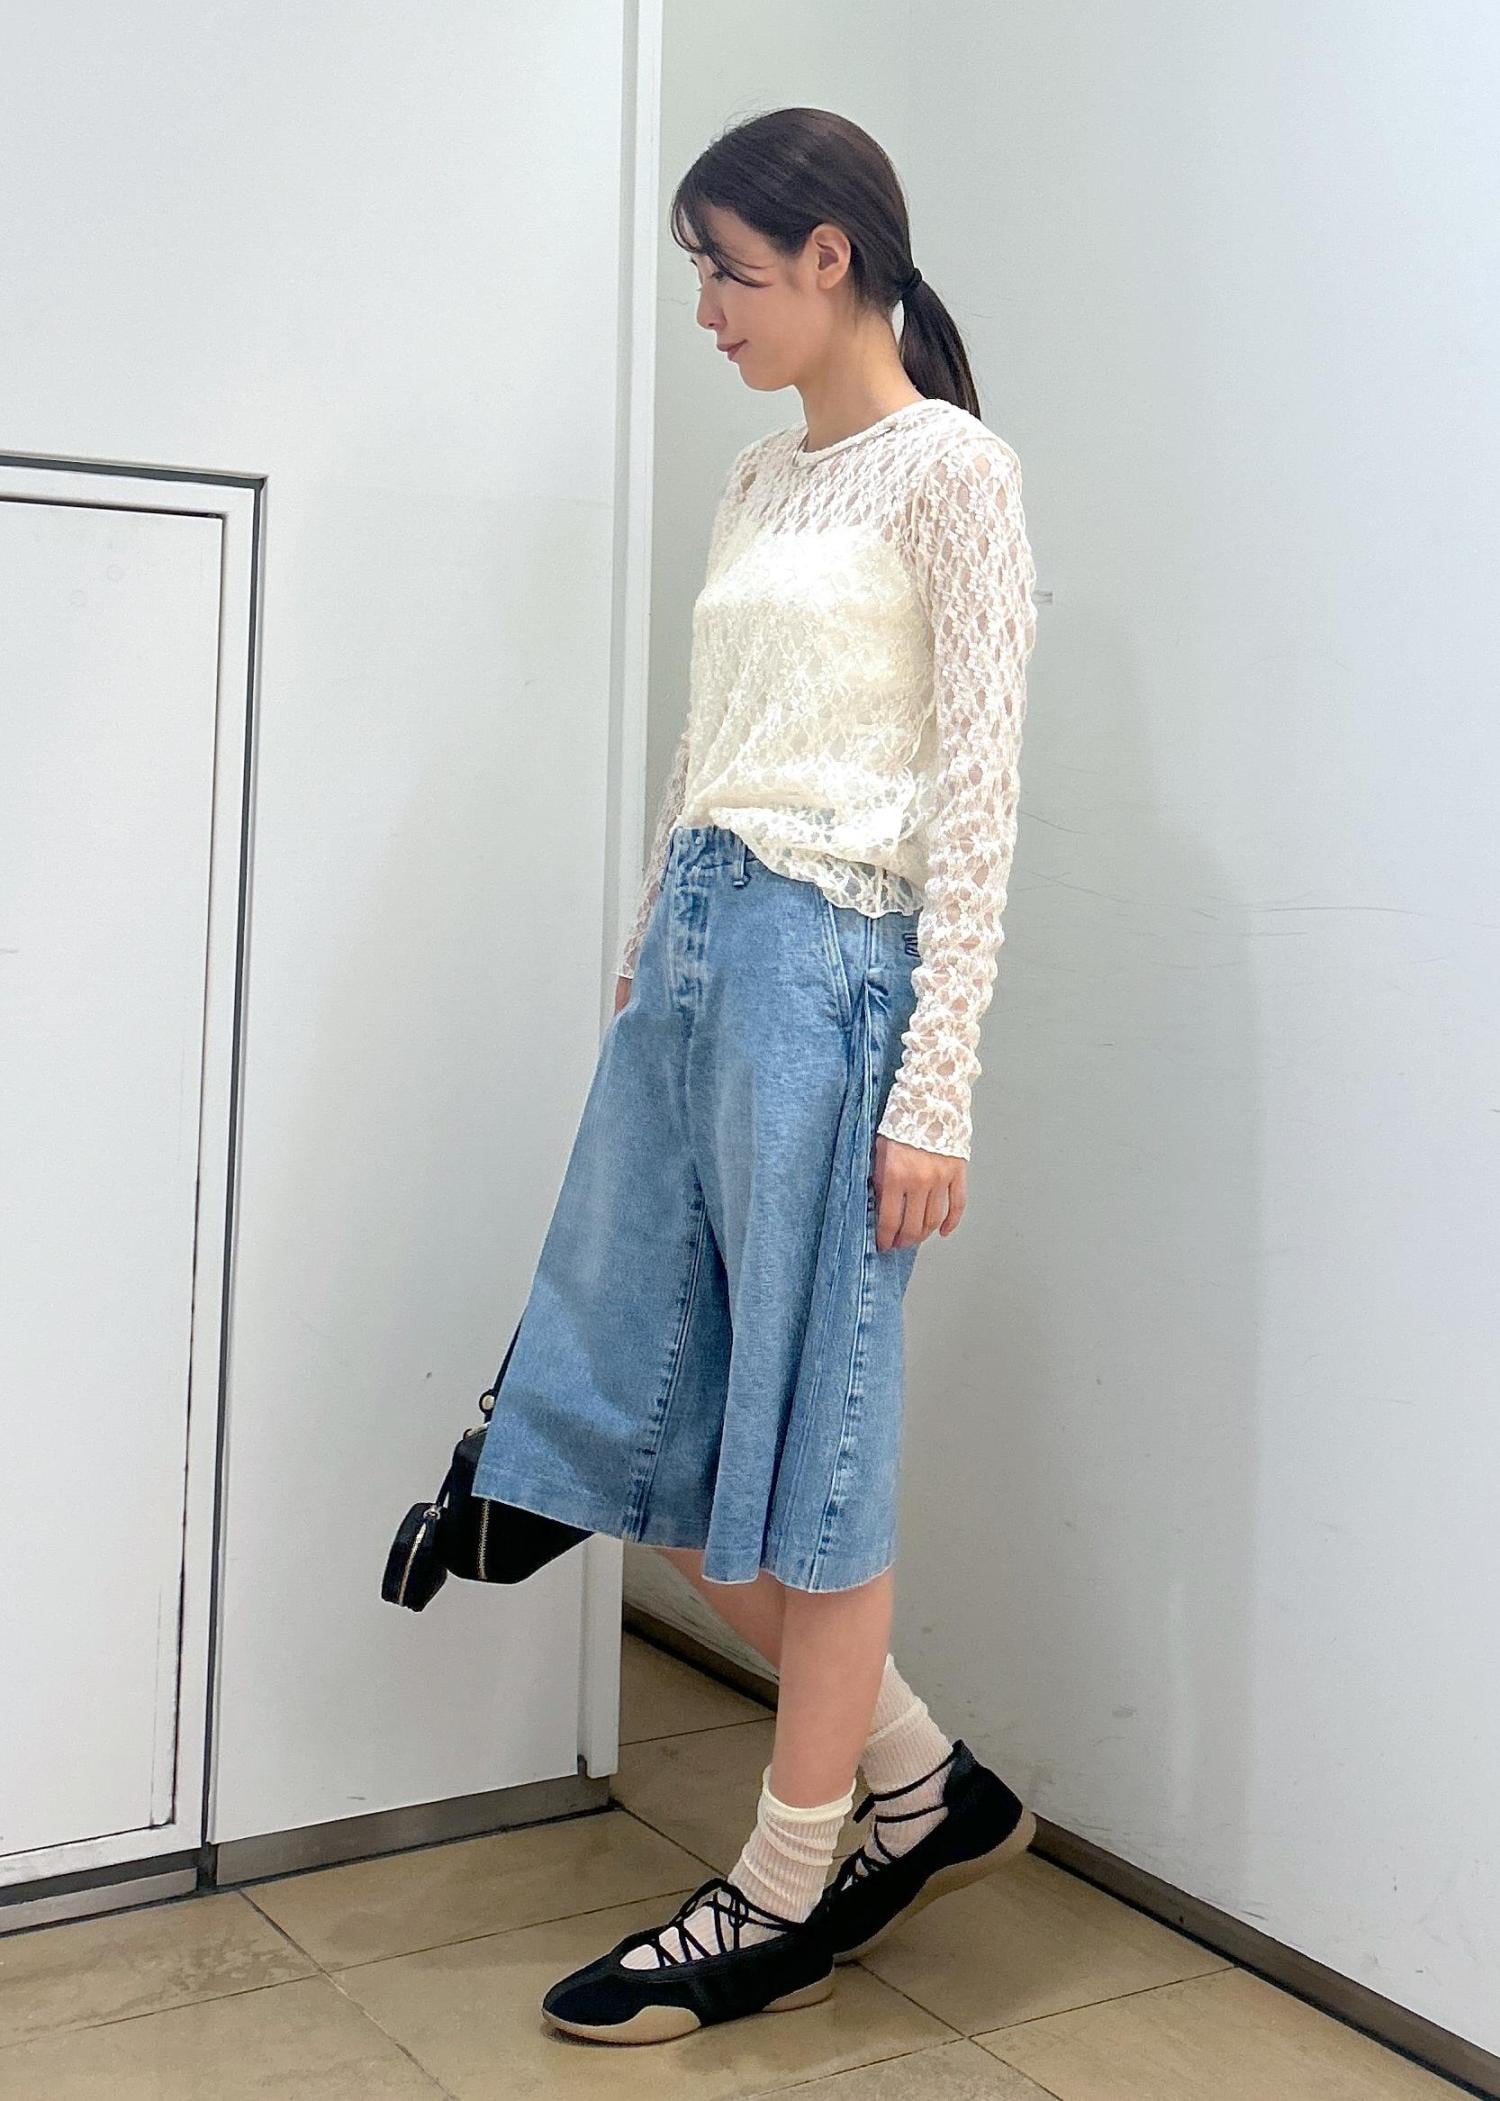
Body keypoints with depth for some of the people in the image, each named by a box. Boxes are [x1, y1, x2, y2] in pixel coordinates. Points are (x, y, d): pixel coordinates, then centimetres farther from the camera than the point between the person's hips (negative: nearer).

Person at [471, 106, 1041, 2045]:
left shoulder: (949, 469, -5)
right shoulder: (759, 478, 18)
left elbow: (974, 793, -11)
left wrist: (935, 1091, -16)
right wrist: (645, 956, 16)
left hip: (827, 960, -9)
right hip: (692, 949, 9)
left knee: (804, 1436, 1)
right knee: (641, 1416, 10)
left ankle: (784, 1899, 19)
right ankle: (922, 1785, 27)